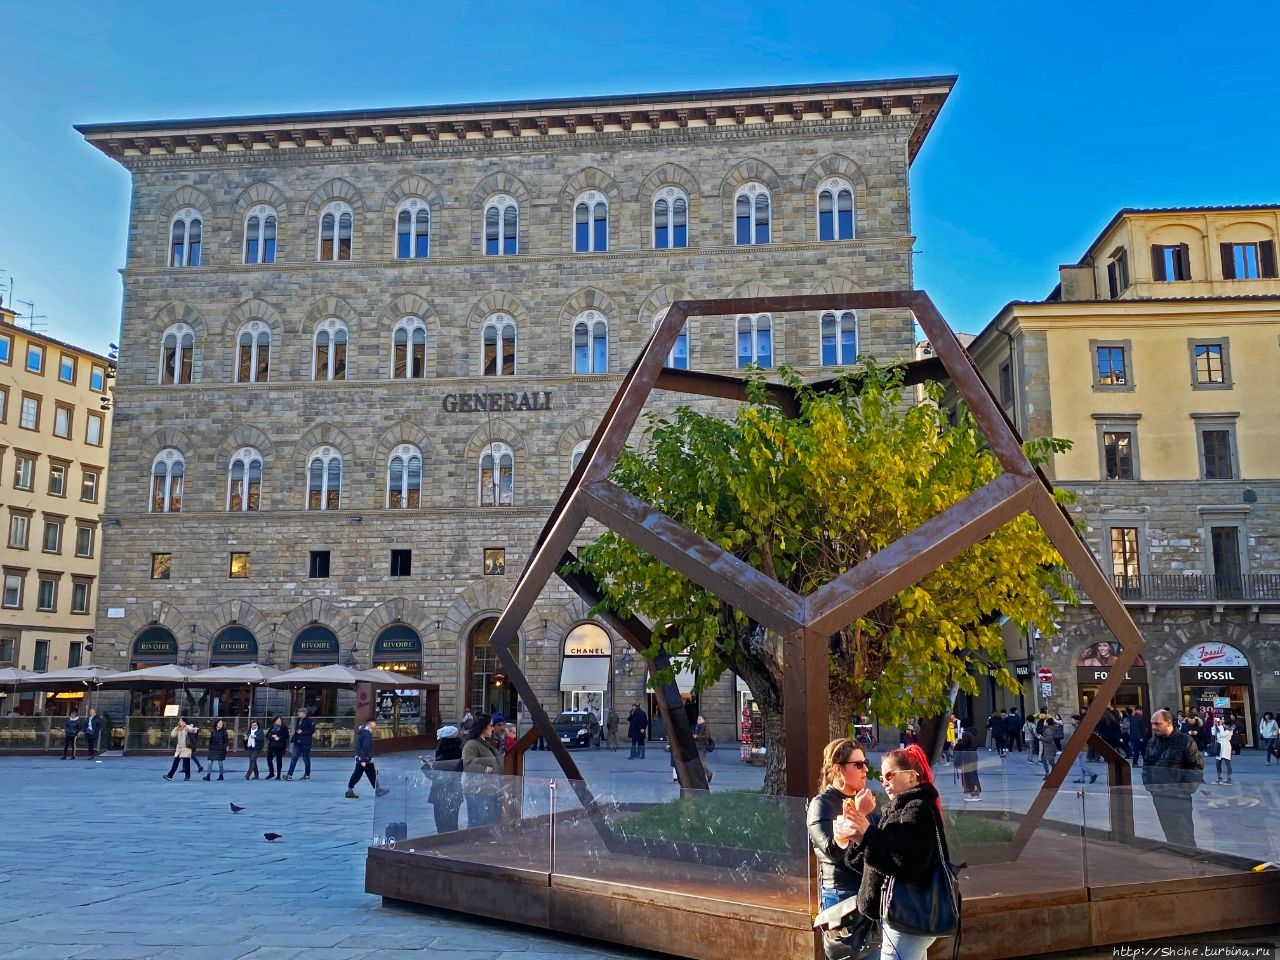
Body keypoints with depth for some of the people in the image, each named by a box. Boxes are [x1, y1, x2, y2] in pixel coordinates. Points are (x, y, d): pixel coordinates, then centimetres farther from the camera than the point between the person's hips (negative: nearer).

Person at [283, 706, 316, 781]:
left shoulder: (310, 721, -10)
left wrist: (302, 732, -18)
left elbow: (312, 730, -15)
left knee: (306, 759, 5)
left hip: (305, 743, -6)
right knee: (294, 757, -3)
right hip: (297, 742, 6)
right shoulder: (298, 720, 12)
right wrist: (295, 731, 3)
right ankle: (289, 775, -7)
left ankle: (307, 774, 19)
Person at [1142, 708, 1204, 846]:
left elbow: (1198, 765, -7)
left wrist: (1187, 788, -13)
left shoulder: (1184, 740, -8)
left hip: (1178, 796, -6)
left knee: (1184, 835, -3)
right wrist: (1147, 783, 6)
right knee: (1169, 833, 12)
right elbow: (1146, 765, 19)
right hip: (1158, 795, 6)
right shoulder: (1152, 742, 10)